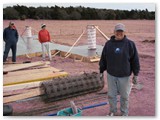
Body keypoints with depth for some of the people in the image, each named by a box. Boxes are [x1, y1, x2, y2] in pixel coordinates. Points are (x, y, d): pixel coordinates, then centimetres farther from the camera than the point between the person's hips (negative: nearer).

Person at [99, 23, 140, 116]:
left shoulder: (130, 44, -7)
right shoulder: (108, 44, 0)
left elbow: (135, 60, -4)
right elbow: (103, 58, 8)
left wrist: (136, 74, -4)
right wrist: (101, 71, 10)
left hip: (124, 76, -2)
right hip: (111, 75, 2)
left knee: (124, 96, 12)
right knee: (111, 95, 14)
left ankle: (124, 113, 31)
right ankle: (113, 112, 34)